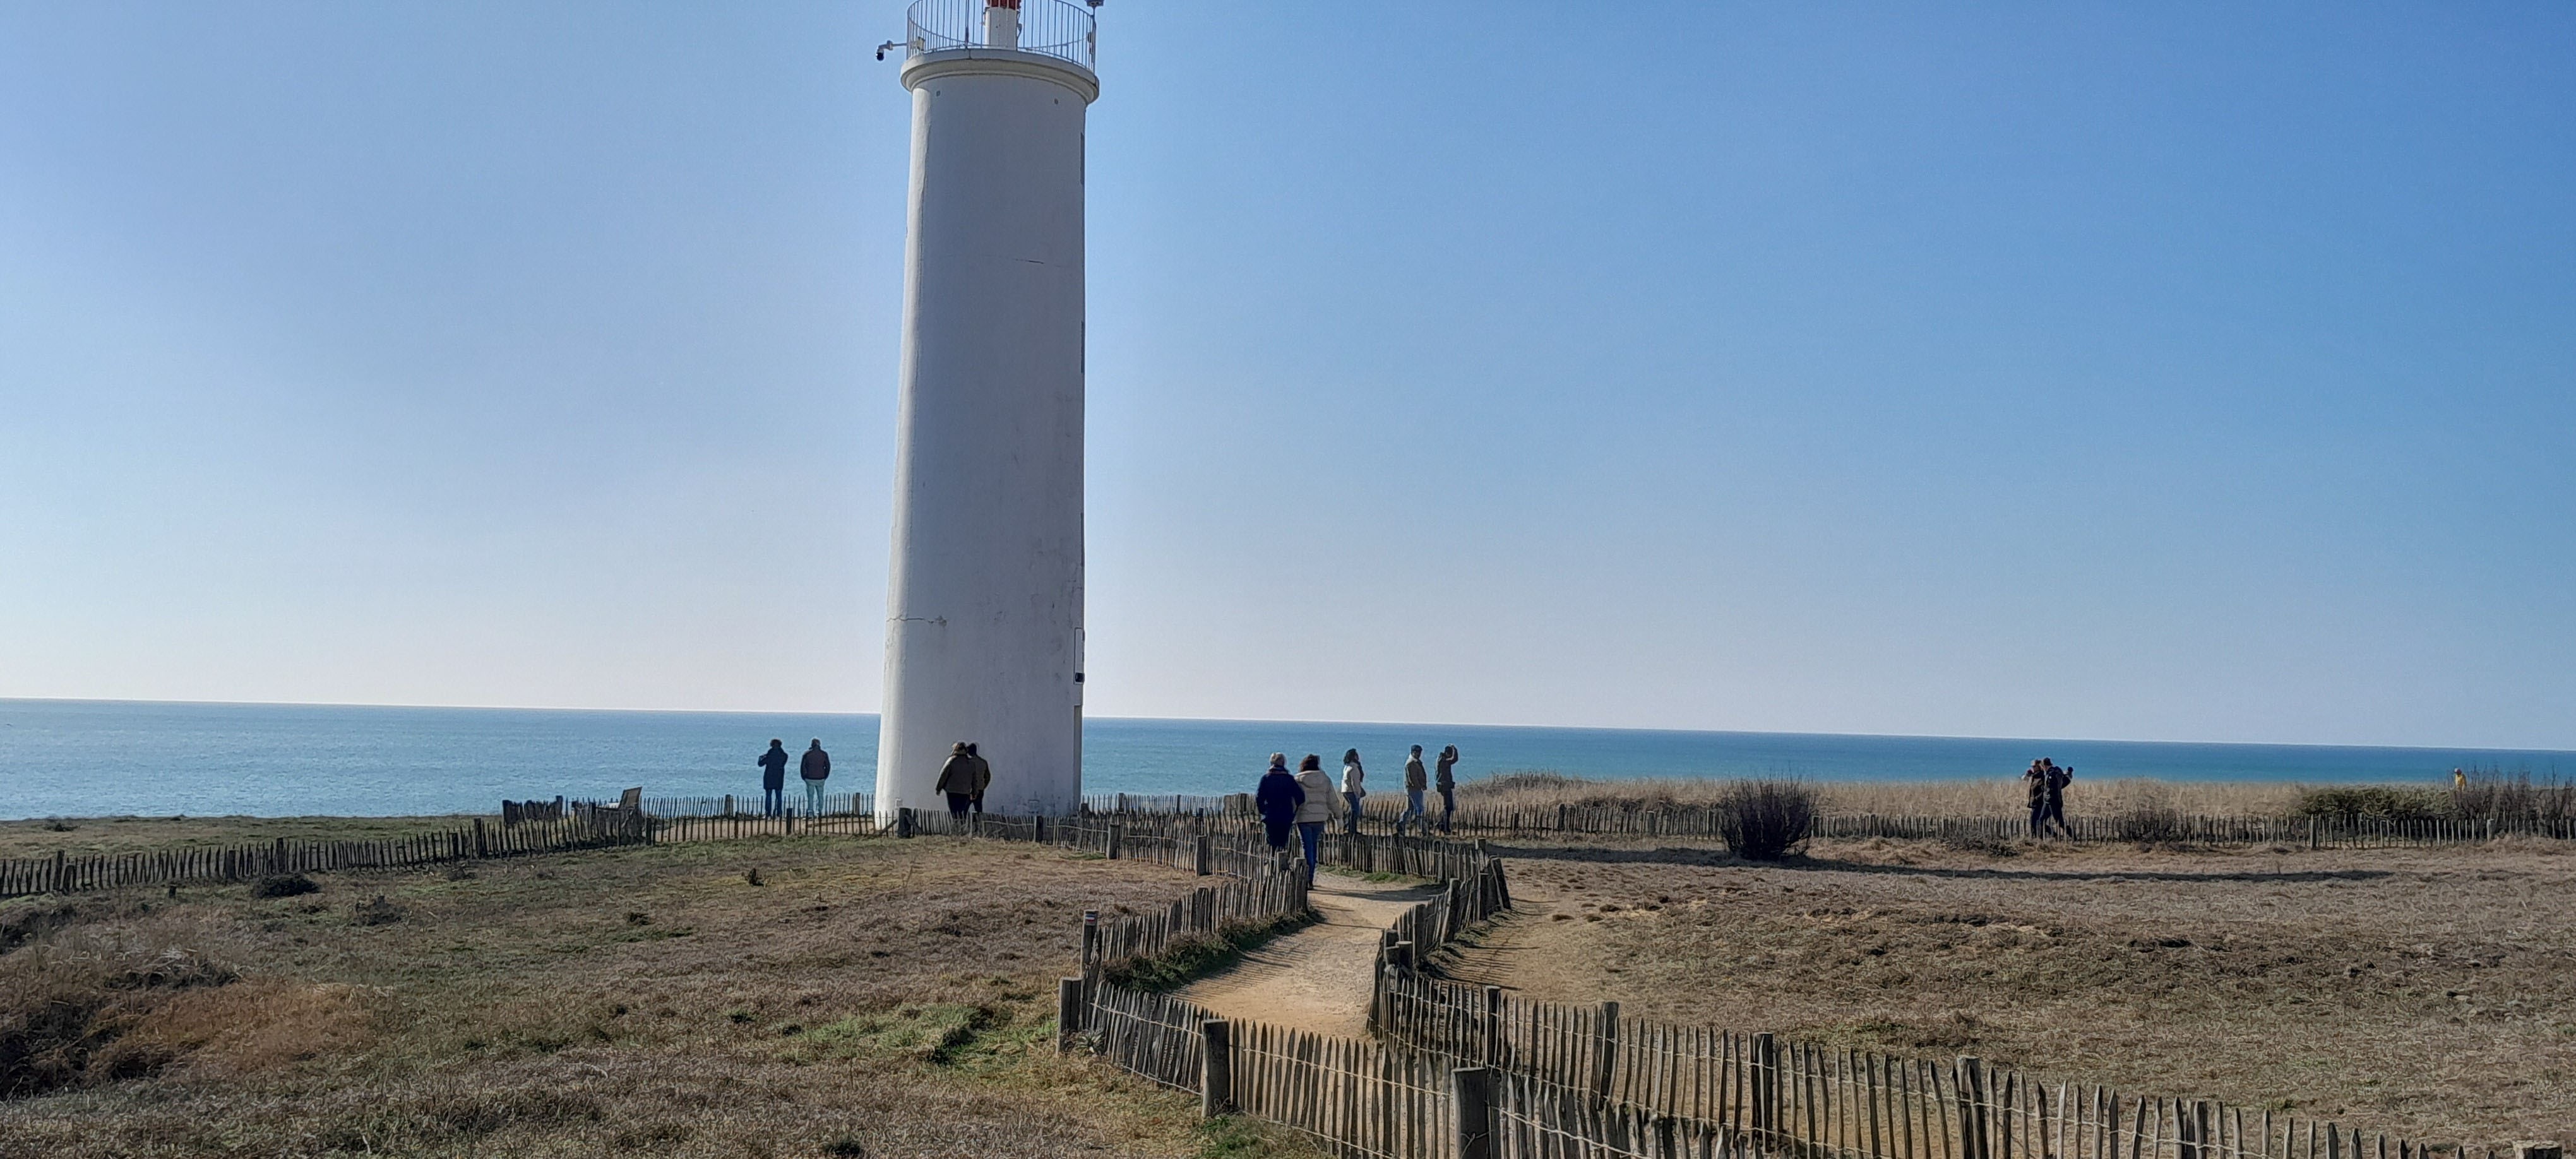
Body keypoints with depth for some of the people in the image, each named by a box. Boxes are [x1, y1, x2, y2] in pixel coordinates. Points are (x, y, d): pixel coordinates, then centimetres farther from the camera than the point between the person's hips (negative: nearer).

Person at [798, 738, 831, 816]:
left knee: (810, 796, 4)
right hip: (820, 779, 1)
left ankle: (810, 812, -1)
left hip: (810, 779, -1)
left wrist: (804, 777, 9)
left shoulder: (807, 754, -6)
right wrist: (825, 776, 16)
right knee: (820, 796, 11)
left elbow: (802, 766, -2)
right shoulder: (824, 754, -2)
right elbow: (828, 767, 4)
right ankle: (820, 812, 11)